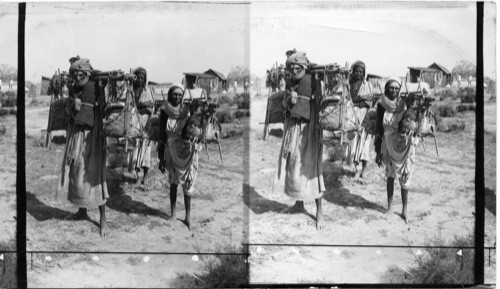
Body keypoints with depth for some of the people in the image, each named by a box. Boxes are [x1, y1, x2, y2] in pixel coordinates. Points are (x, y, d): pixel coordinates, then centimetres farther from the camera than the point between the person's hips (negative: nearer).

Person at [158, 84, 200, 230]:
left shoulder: (188, 111, -8)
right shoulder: (165, 111, -6)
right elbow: (162, 135, -2)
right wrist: (161, 158, -1)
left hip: (187, 151, -1)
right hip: (172, 151, 1)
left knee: (187, 184, 3)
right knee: (173, 183, 12)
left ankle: (188, 216, 14)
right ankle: (173, 213, 26)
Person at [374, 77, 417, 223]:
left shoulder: (405, 104, -9)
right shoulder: (382, 105, -6)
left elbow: (413, 123, -4)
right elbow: (378, 129, -2)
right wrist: (378, 152, -1)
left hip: (405, 146, -1)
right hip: (389, 145, 1)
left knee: (404, 178, 3)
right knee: (390, 177, 12)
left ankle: (405, 210, 15)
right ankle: (390, 207, 25)